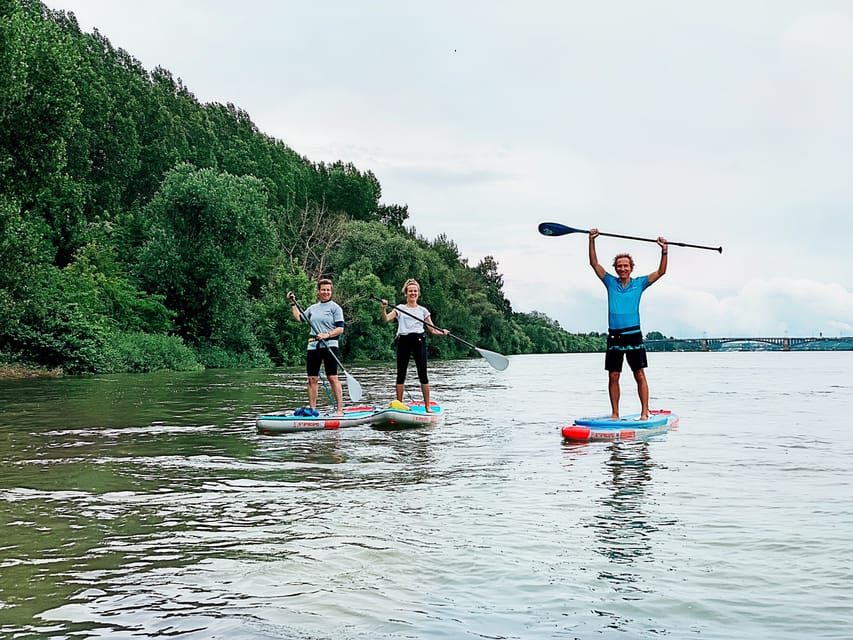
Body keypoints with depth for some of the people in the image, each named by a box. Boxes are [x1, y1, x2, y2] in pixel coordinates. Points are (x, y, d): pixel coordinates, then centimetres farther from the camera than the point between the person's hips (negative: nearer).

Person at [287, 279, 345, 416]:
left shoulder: (335, 307, 0)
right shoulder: (313, 308, 17)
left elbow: (340, 328, -7)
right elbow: (298, 318, 22)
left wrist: (327, 335, -20)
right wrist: (293, 303, 21)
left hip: (330, 345, -5)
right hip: (313, 345, 6)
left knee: (332, 378, -10)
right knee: (312, 379, 5)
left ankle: (339, 409, -9)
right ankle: (312, 409, 11)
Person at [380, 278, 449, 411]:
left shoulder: (423, 310, 14)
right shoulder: (399, 309, 11)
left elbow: (432, 329, 10)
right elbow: (386, 319, -6)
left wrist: (442, 332, -9)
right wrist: (384, 309, -24)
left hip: (419, 341, 0)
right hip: (403, 341, 0)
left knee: (423, 374, -4)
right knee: (401, 374, 1)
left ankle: (427, 406, 0)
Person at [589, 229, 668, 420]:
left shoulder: (639, 283, 7)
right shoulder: (611, 282, 10)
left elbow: (661, 271, 3)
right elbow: (594, 263, 5)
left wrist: (664, 251, -9)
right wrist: (592, 240, -3)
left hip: (633, 335, -1)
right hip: (614, 336, 2)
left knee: (639, 375, -2)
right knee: (613, 376, 2)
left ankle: (644, 412, 1)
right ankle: (615, 413, 9)